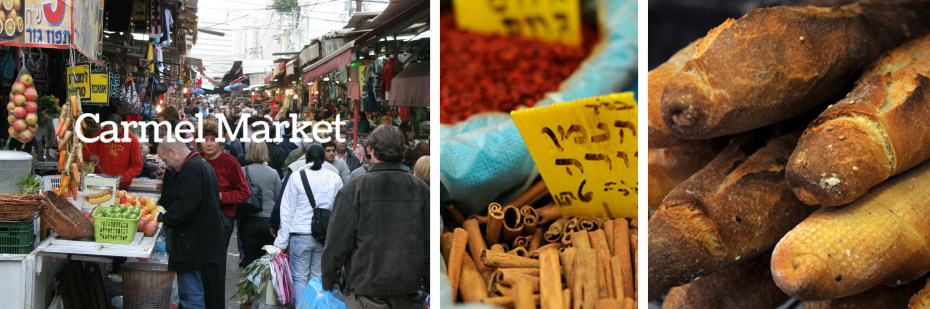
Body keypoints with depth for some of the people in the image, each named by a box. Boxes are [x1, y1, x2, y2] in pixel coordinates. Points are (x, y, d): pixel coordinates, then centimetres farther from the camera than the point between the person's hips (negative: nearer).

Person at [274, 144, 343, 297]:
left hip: (301, 235, -2)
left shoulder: (297, 177, -3)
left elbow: (287, 212, -2)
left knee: (299, 278, 3)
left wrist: (281, 242, 2)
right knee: (318, 278, 10)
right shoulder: (335, 179, 3)